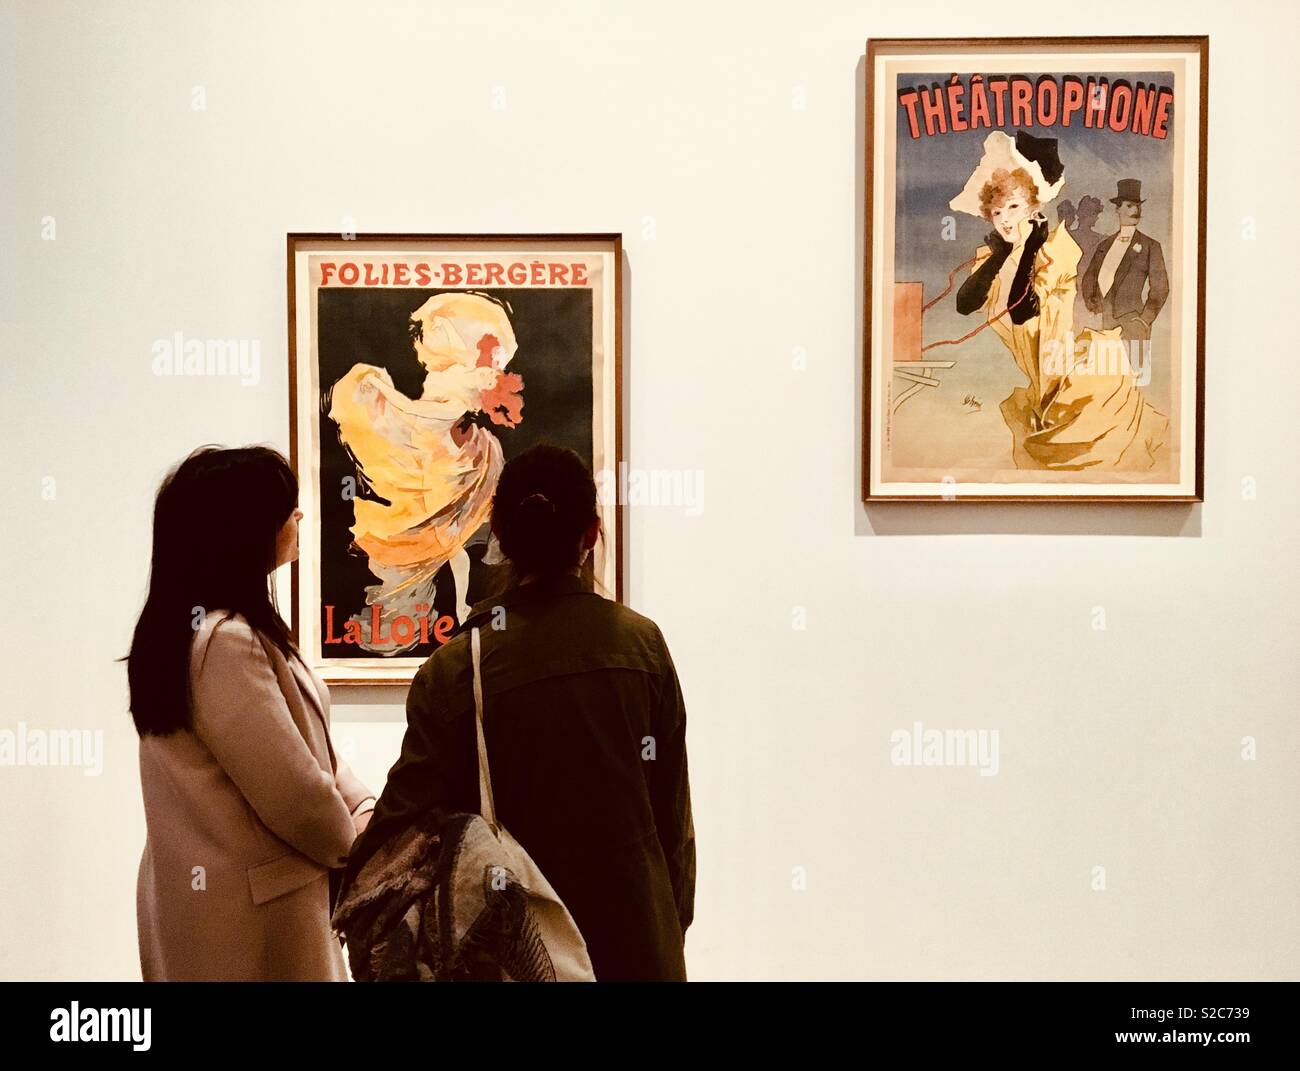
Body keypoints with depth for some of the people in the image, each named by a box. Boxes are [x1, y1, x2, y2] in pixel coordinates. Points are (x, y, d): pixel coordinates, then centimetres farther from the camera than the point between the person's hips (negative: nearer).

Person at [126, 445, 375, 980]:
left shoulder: (217, 629, 10)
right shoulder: (224, 642, -24)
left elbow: (309, 750, 11)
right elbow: (293, 795, -23)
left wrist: (365, 813, -3)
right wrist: (354, 845, -5)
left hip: (234, 895, 10)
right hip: (245, 914, -10)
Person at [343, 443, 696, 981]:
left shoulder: (456, 668, -13)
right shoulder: (642, 643, -5)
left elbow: (410, 806, -10)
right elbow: (672, 811, 0)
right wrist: (674, 926, 12)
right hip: (634, 936, 2)